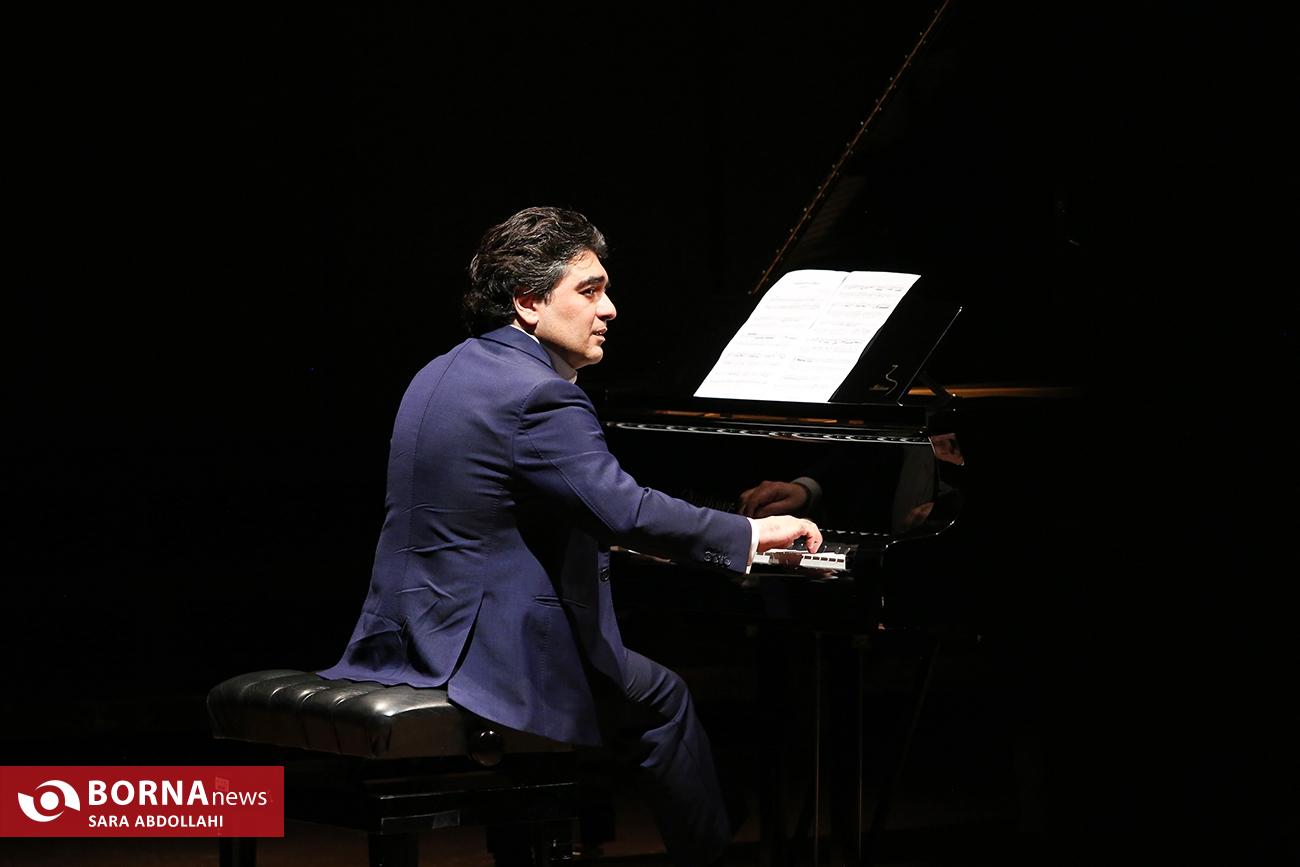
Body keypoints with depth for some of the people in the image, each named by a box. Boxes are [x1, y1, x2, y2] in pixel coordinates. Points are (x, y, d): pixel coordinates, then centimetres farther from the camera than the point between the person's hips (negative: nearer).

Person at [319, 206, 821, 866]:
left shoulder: (441, 376, 12)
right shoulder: (541, 396, -19)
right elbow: (625, 510, -26)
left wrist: (612, 536, 28)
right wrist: (748, 534, -14)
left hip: (409, 638, 9)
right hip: (497, 656, -9)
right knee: (661, 699, 13)